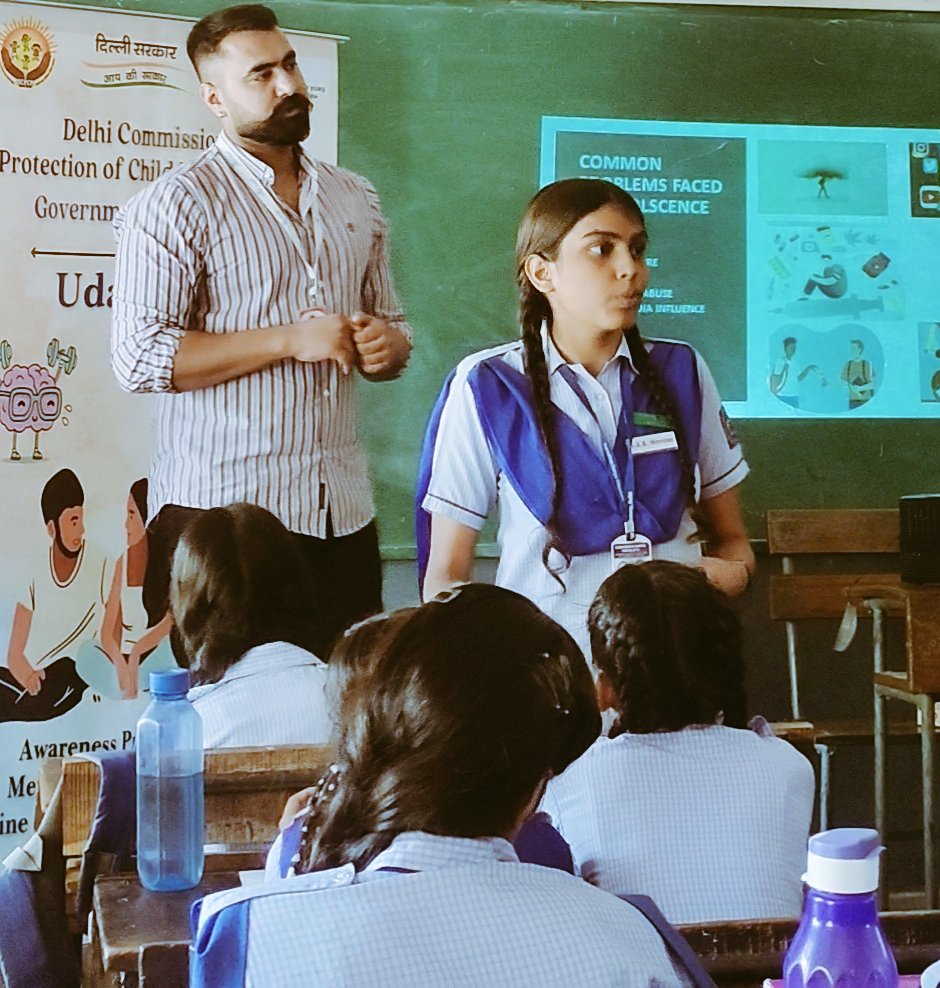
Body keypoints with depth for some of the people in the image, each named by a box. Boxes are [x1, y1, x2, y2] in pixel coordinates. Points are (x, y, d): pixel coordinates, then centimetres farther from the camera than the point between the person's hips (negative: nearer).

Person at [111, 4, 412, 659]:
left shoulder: (355, 200, 15)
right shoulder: (177, 204, -4)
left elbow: (390, 326, 25)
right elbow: (139, 357, -13)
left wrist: (387, 345, -1)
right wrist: (290, 340, -16)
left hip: (343, 515, 5)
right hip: (218, 515, -5)